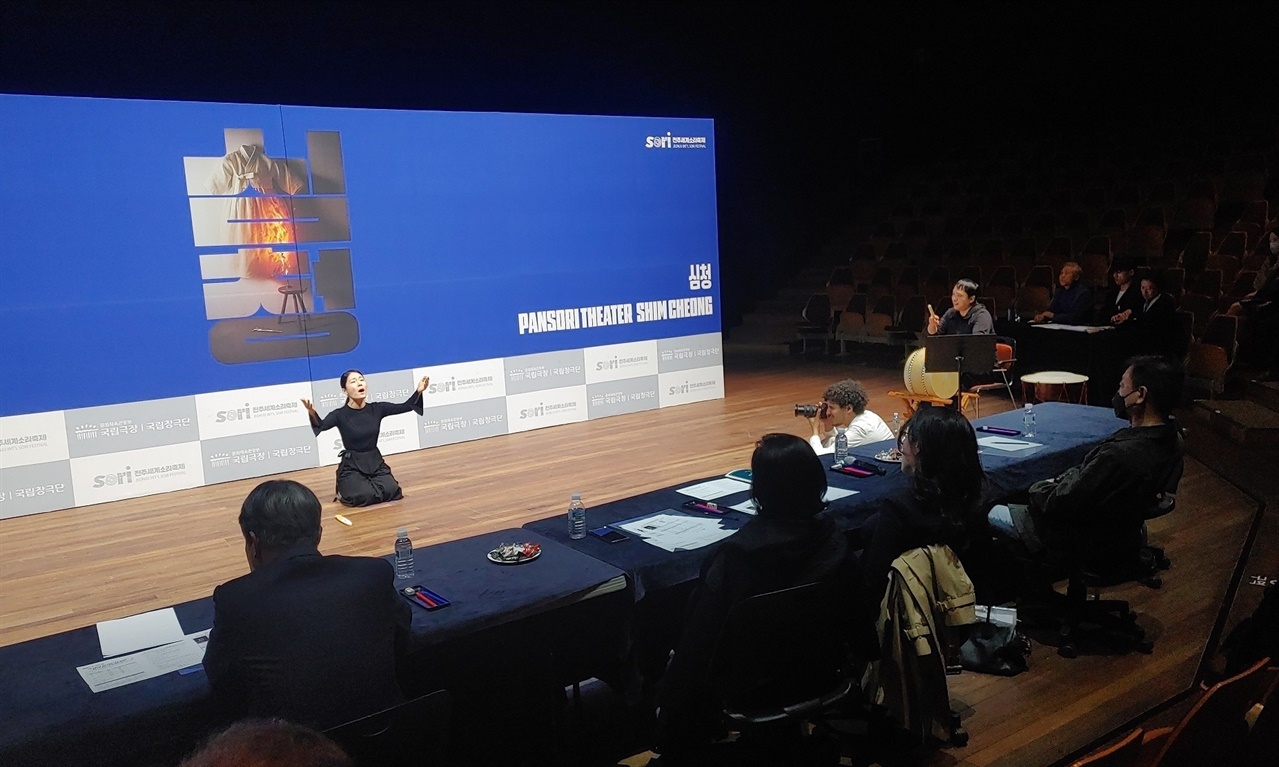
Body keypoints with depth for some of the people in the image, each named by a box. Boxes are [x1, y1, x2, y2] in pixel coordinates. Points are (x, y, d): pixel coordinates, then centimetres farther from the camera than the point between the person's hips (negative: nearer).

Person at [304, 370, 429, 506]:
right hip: (352, 466, -3)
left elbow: (405, 406, -3)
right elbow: (322, 425, -27)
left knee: (390, 491, -23)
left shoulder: (377, 408, 1)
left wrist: (419, 391, -20)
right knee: (363, 496, -29)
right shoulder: (340, 414, -10)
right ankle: (346, 491, 7)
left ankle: (370, 485, 11)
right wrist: (312, 413, -49)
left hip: (375, 463, 3)